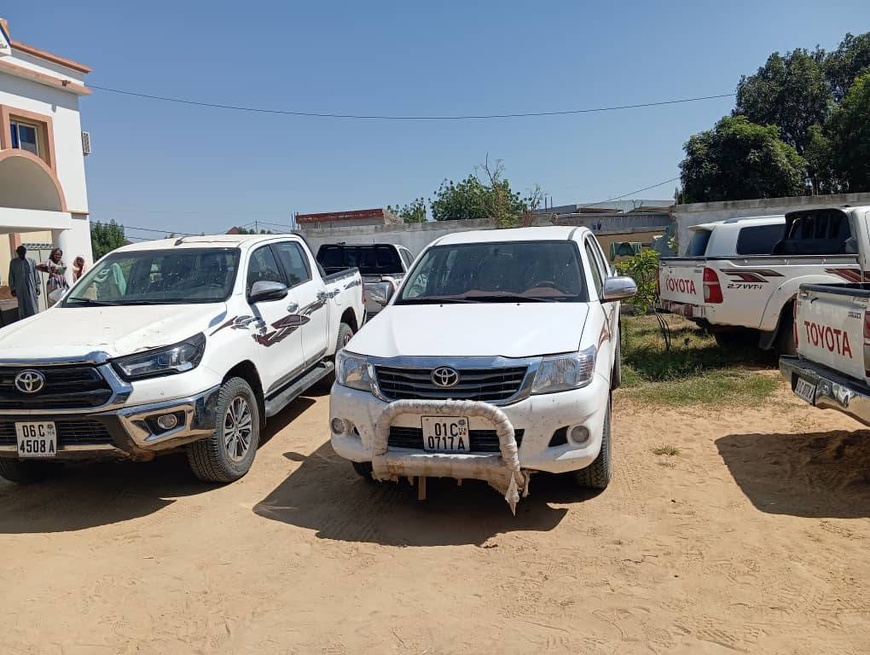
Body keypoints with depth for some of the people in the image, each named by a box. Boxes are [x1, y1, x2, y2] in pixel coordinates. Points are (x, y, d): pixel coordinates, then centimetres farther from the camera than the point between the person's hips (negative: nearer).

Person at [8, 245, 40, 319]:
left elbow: (36, 275, 6)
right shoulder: (13, 262, 6)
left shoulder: (31, 261, 6)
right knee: (23, 307, 1)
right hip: (20, 288, 0)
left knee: (33, 306, 0)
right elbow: (11, 276, 8)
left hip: (31, 287, 0)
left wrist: (37, 287, 2)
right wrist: (12, 289, 4)